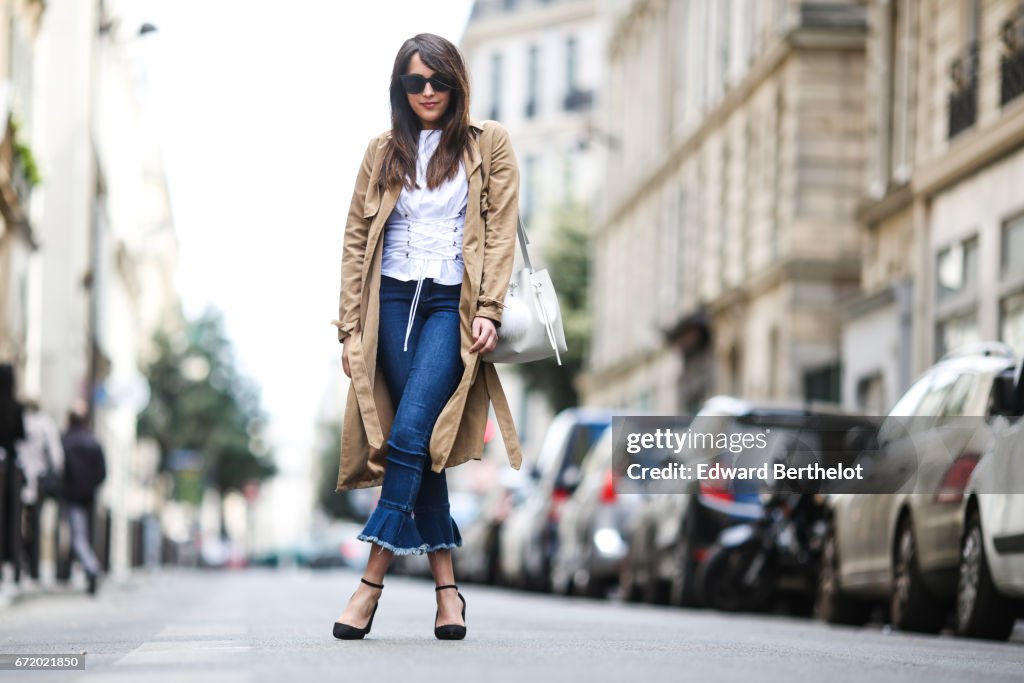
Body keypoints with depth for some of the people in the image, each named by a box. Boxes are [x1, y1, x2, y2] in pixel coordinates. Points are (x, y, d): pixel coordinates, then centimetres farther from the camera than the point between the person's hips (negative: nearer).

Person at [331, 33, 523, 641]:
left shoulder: (489, 145, 8)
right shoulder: (385, 152, 14)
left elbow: (501, 231, 2)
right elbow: (357, 239, 13)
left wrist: (488, 310, -9)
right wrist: (350, 327, 5)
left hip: (452, 304, -3)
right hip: (393, 301, 3)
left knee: (410, 434, -18)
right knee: (422, 444, -1)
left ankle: (374, 578, -18)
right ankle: (447, 586, 3)